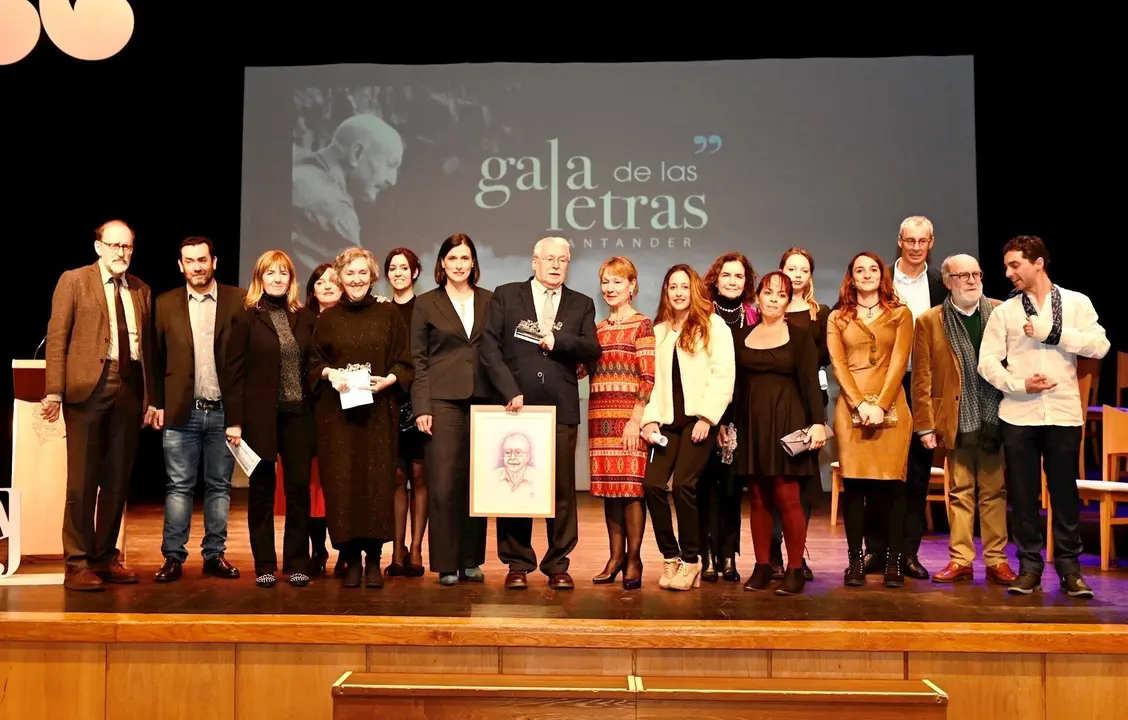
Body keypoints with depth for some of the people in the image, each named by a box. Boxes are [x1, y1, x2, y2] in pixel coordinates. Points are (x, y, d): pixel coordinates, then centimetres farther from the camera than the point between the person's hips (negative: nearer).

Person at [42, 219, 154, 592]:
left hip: (129, 391, 4)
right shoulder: (73, 281, 3)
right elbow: (57, 337, -3)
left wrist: (151, 397, 9)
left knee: (118, 479, 9)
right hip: (89, 387, -4)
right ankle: (77, 564, 5)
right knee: (82, 480, -1)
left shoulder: (141, 290, 15)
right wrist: (54, 390, -11)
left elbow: (147, 345, 13)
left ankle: (106, 557, 19)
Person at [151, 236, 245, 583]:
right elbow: (157, 359, 8)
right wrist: (157, 404, 2)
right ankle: (173, 557, 11)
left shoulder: (238, 300, 0)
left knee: (219, 486, 8)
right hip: (181, 411, 1)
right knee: (178, 486, 4)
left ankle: (215, 554, 17)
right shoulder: (166, 304, 6)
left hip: (224, 410, 0)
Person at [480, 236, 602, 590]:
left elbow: (593, 351, 3)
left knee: (562, 488, 2)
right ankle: (517, 564, 13)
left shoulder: (581, 305, 13)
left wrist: (558, 340, -13)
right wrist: (509, 391, -10)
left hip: (561, 409, 1)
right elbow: (490, 348, 0)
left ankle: (558, 564, 12)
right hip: (516, 404, -1)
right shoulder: (505, 295, 8)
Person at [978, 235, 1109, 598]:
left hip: (1064, 413, -1)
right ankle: (1030, 566, 14)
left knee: (1064, 493, 4)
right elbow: (987, 361, 1)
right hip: (1018, 415, 1)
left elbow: (1100, 346, -7)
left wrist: (1050, 331, -10)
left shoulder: (1076, 303, 5)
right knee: (1023, 494, 4)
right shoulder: (1004, 311, 6)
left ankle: (1069, 568, 15)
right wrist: (1018, 385, -13)